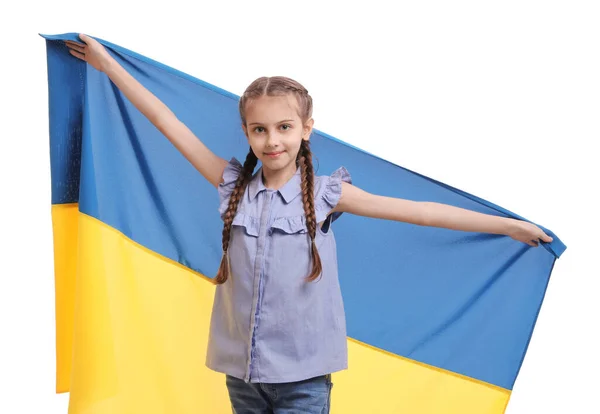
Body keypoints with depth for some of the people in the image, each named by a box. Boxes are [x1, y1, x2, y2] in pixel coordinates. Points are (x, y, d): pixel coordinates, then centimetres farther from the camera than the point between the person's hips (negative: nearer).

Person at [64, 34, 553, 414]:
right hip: (241, 370, 3)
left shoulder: (325, 193, -7)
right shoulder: (234, 186, 0)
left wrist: (510, 225, -7)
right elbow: (170, 125, 1)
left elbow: (415, 211, -8)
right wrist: (108, 64, 4)